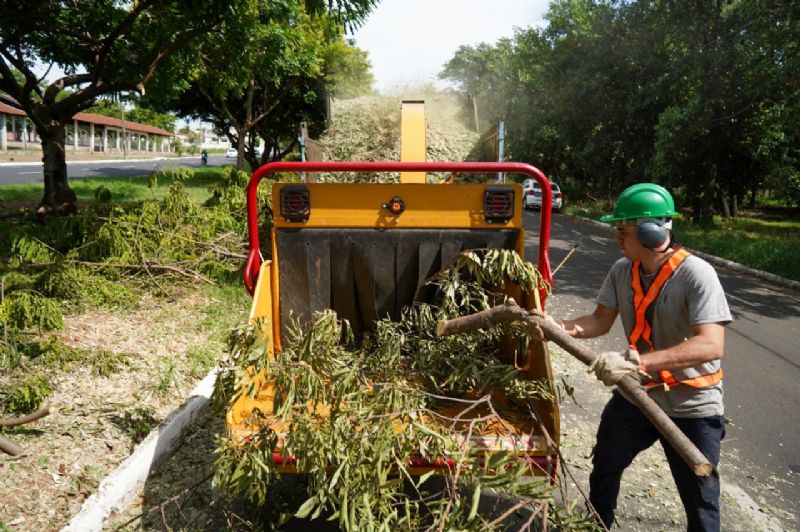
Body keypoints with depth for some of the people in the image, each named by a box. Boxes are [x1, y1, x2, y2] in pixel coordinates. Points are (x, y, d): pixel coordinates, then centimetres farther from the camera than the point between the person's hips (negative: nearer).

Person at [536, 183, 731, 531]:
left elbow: (711, 345, -35)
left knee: (700, 501, 11)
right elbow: (601, 321, -1)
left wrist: (637, 362, -45)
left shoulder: (696, 274, -25)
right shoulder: (622, 271, -7)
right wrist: (558, 327, -20)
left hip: (692, 406, -6)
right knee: (604, 467, 23)